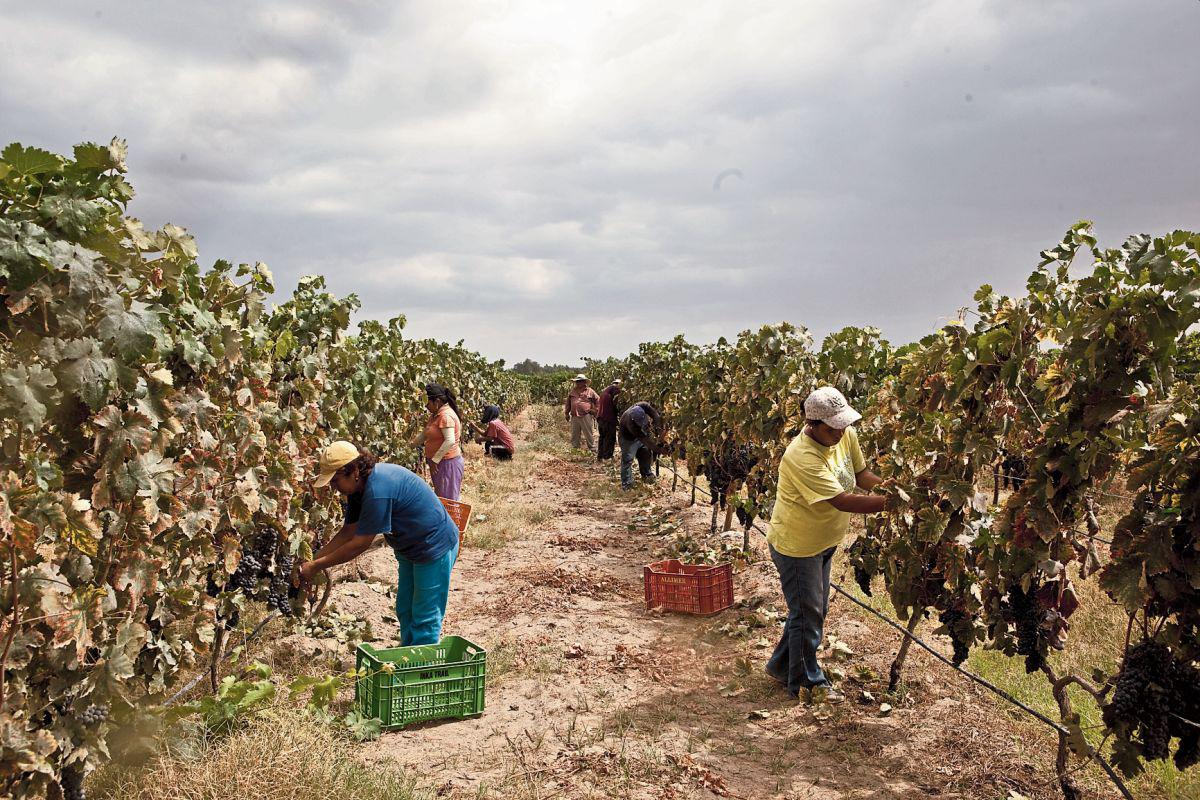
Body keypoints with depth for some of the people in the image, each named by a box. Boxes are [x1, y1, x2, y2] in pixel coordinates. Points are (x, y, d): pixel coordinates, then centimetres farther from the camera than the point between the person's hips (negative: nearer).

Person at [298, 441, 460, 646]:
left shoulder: (377, 491, -32)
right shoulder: (360, 486, -2)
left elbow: (360, 544, -26)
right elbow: (348, 531, 4)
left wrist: (317, 566, -18)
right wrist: (313, 561, -4)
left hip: (435, 547, -10)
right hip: (409, 548, 10)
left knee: (425, 618, -1)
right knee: (404, 611, 20)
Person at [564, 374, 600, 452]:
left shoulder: (590, 391, 2)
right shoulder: (572, 391, 13)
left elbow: (598, 400, 5)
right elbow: (568, 403, 21)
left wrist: (594, 410, -1)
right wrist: (567, 413, 18)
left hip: (586, 416, -4)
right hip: (574, 417, 4)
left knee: (589, 434, -1)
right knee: (574, 434, 10)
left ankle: (592, 449, 7)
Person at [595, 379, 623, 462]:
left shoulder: (605, 389, 17)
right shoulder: (616, 389, -9)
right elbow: (616, 403, -14)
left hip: (600, 417, 8)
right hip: (609, 418, -8)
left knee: (602, 437, 16)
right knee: (610, 438, -1)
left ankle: (599, 456, 18)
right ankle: (607, 457, -1)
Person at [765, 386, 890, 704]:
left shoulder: (846, 436, -8)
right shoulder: (802, 457, -34)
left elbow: (860, 473, 4)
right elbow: (841, 500, -35)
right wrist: (889, 502, -37)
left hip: (824, 541, 9)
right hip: (796, 546, -9)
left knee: (815, 610, 21)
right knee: (808, 614, 5)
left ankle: (781, 665, 39)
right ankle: (808, 682, 25)